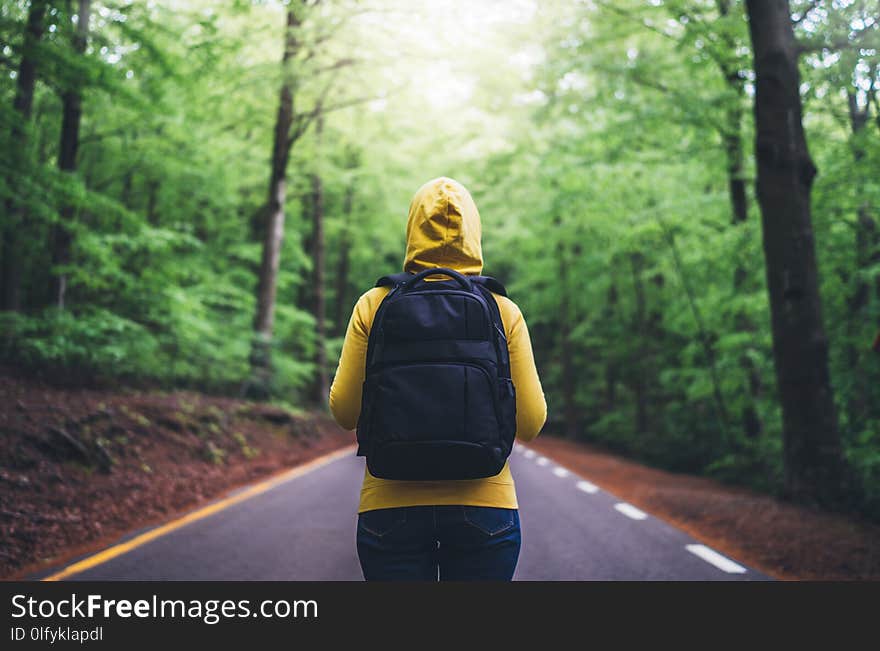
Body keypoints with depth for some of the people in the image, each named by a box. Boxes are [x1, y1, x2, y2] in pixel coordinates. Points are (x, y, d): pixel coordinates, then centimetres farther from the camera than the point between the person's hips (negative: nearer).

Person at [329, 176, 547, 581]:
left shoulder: (374, 306, -3)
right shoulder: (503, 311, -3)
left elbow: (345, 411, -2)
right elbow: (530, 423, -3)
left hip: (390, 506, 0)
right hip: (485, 506, 0)